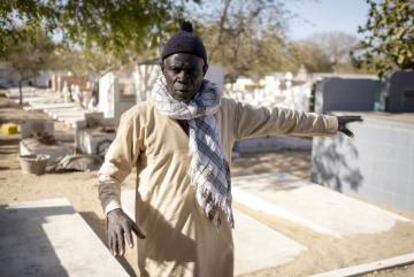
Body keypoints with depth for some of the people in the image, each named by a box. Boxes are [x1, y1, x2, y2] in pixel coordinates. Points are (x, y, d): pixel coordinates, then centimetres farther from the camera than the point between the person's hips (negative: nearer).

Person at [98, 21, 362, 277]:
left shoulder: (226, 111, 1)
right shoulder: (140, 118, -9)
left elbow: (277, 119, 13)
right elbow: (110, 174, -3)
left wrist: (331, 123, 22)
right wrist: (113, 211, -22)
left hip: (214, 245, 4)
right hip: (164, 248, -3)